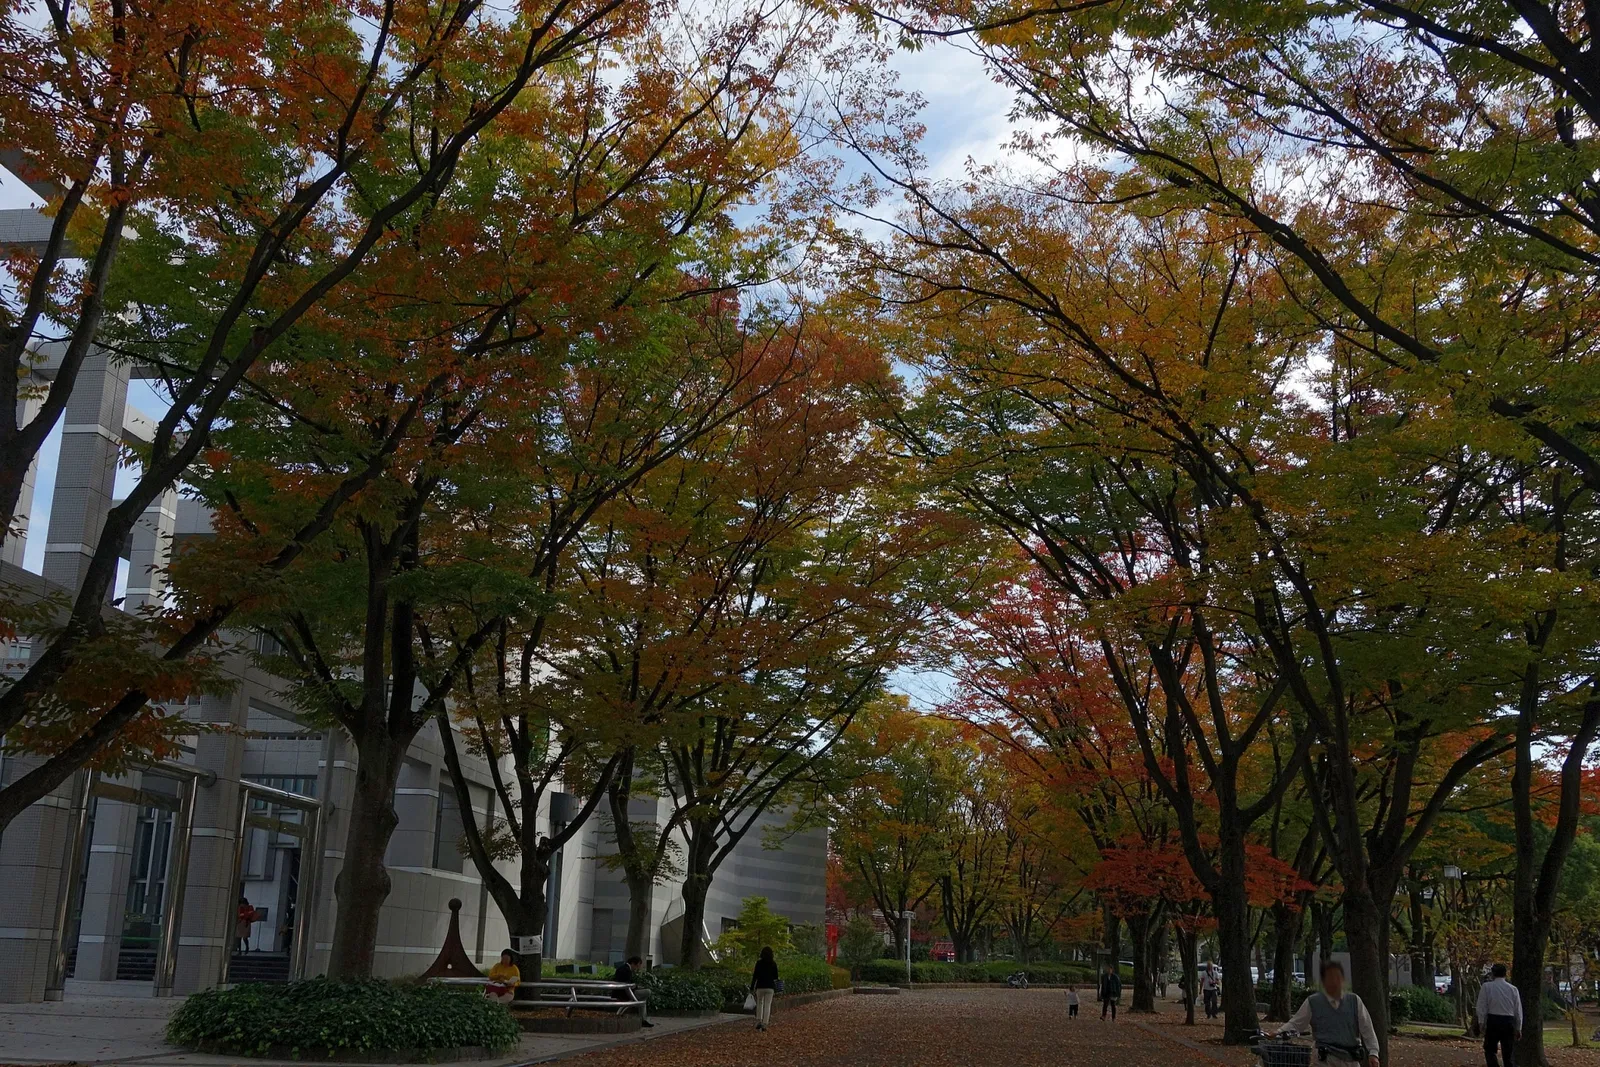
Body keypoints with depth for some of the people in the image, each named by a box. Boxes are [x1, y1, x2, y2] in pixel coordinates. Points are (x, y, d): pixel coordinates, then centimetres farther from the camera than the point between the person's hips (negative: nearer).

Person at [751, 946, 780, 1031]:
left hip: (760, 986, -1)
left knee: (759, 1004, 17)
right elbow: (775, 977, 4)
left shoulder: (759, 963, -6)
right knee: (767, 1005, 3)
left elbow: (755, 976, -6)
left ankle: (759, 1021, 6)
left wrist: (752, 987, -1)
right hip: (770, 987, 1)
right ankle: (764, 1024, -3)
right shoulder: (773, 964, -1)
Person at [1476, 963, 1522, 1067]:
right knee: (1508, 1053, 11)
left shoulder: (1487, 986, -2)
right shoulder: (1513, 989, 6)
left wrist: (1481, 1022, 0)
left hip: (1493, 1021, -3)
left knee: (1490, 1050, 9)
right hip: (1509, 1022, 3)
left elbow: (1482, 1006, -5)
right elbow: (1518, 1010, 8)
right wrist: (1518, 1028, 14)